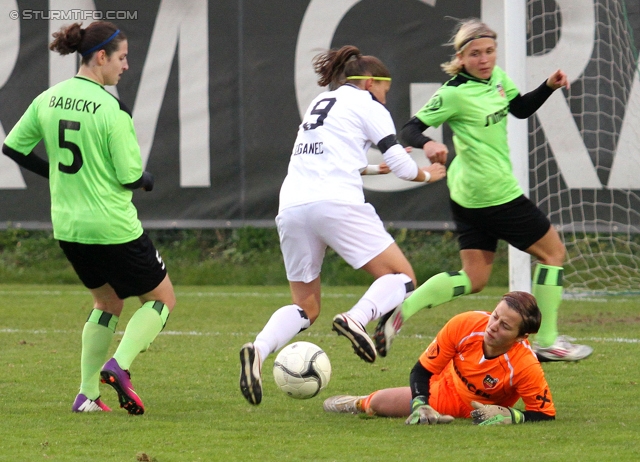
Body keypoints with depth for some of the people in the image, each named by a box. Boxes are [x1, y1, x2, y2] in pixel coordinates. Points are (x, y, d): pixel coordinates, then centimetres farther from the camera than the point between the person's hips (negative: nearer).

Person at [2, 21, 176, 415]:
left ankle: (87, 394, 18)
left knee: (108, 301, 26)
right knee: (162, 297, 12)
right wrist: (148, 181, 6)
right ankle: (120, 365, -9)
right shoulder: (112, 109, -18)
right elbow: (131, 176, -16)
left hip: (68, 227, 7)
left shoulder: (49, 99, 2)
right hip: (114, 228, -7)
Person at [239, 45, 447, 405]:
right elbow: (402, 165, 5)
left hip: (292, 208, 6)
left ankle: (259, 349, -17)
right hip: (336, 203, -6)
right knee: (402, 278, 2)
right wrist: (427, 175, 26)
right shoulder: (367, 105, 10)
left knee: (306, 308, 13)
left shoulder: (320, 103, 30)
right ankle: (357, 319, -28)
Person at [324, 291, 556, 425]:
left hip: (481, 413, -2)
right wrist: (421, 406, -36)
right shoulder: (465, 325, -34)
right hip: (445, 386, 2)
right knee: (376, 403, 14)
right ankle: (361, 404, 55)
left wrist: (508, 415, -44)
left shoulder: (525, 366, -41)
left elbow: (545, 413, -29)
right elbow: (422, 370, -21)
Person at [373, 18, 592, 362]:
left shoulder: (497, 76, 6)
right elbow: (409, 130, -18)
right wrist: (427, 144, -39)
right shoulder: (454, 93, -18)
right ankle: (547, 341, 10)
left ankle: (400, 310, 0)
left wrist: (549, 87, 5)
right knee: (552, 251, 4)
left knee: (474, 278, 10)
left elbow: (521, 109, 22)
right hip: (496, 194, -9)